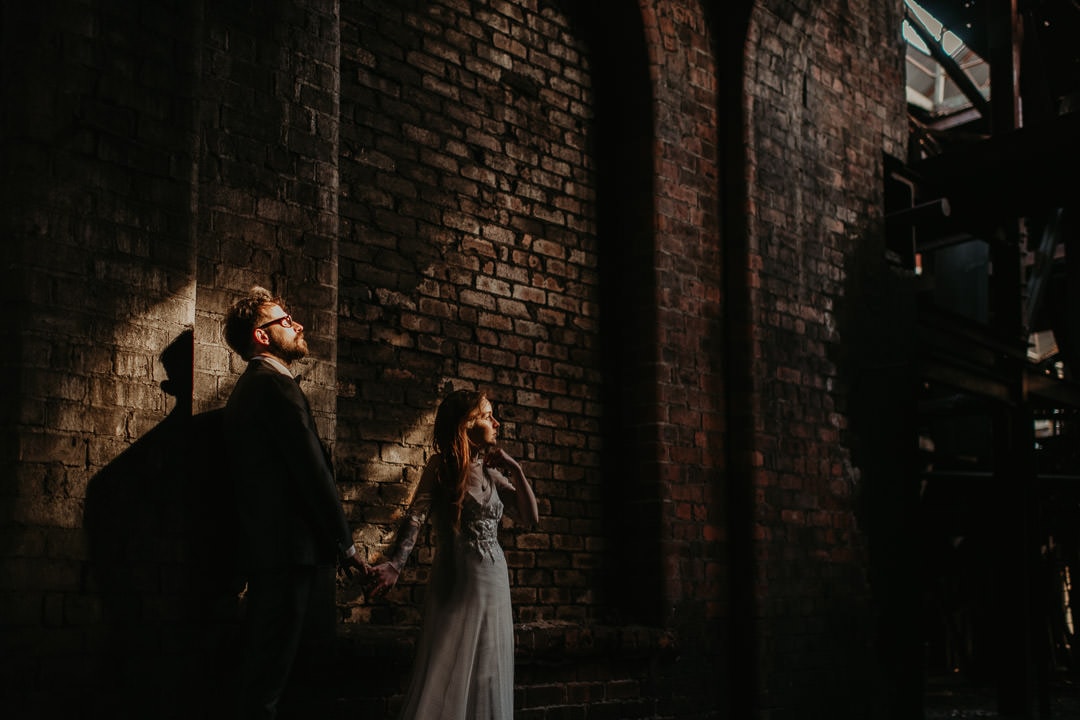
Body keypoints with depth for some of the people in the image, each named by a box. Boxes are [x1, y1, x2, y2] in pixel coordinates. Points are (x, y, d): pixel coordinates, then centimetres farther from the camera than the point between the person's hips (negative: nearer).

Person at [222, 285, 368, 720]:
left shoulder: (246, 389, 20)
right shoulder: (276, 386, -12)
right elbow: (312, 470, -17)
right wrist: (345, 545, -10)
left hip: (261, 549, 10)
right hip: (291, 551, -10)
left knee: (260, 664, 14)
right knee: (270, 671, -7)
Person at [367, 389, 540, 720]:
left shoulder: (492, 471, 11)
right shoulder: (443, 464, -5)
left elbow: (530, 516, 12)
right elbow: (416, 516, -18)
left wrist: (514, 469, 1)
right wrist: (394, 564, -33)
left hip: (494, 581, 6)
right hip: (455, 581, -6)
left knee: (487, 677, 8)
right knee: (446, 677, -7)